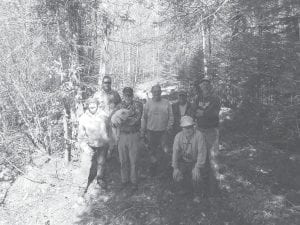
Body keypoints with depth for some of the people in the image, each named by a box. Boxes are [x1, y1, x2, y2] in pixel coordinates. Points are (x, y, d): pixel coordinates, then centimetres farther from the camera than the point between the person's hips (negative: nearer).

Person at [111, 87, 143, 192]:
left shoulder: (137, 105, -1)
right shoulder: (119, 106, 10)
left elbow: (137, 118, -15)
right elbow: (113, 121, 2)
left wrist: (124, 120, -21)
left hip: (133, 135, -3)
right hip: (122, 135, 3)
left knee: (133, 160, 3)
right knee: (123, 160, 10)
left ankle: (134, 182, 18)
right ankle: (124, 180, 27)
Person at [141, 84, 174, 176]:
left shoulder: (166, 103, 2)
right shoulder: (148, 103, 2)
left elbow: (171, 117, 5)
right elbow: (144, 118, 5)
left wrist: (169, 127, -5)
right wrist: (143, 131, 4)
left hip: (163, 131, 0)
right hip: (151, 131, 1)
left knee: (165, 149, -2)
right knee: (153, 150, 9)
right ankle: (153, 168, 26)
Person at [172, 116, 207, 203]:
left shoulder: (198, 135, -21)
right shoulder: (178, 136, -11)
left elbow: (202, 152, -20)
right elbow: (175, 152, -9)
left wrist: (197, 168, -23)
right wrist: (175, 168, -14)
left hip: (195, 162, -3)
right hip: (183, 161, 3)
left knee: (196, 176, -25)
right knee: (177, 177, -14)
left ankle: (197, 194, 6)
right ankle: (188, 187, 23)